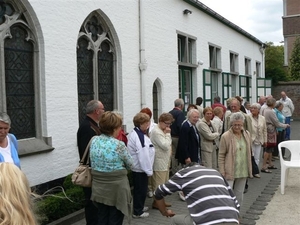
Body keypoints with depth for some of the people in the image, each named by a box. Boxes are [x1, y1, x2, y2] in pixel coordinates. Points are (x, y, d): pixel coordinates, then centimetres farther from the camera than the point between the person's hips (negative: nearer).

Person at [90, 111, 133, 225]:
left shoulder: (94, 141, -2)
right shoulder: (119, 145, -19)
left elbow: (92, 163, 8)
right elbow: (130, 165, -5)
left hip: (98, 188, 6)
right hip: (116, 188, -5)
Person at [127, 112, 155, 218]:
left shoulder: (135, 133, 9)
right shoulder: (139, 136, -25)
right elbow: (143, 155, -27)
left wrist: (148, 169, 19)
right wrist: (149, 170, -19)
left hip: (137, 167, 10)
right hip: (141, 168, -10)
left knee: (139, 189, 22)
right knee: (141, 190, 4)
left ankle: (139, 207, 37)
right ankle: (138, 211, 16)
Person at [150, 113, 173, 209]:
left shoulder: (162, 130, 11)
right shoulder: (156, 132, -20)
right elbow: (165, 146, -24)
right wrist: (168, 134, -17)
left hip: (164, 161, 10)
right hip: (159, 162, -10)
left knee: (164, 183, 19)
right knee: (158, 184, 0)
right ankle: (156, 203, 13)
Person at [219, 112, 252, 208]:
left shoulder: (247, 134, 4)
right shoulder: (225, 136, -12)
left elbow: (249, 152, 14)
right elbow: (221, 156, -9)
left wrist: (249, 169, 12)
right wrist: (222, 173, -12)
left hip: (243, 171, 6)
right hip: (229, 171, -5)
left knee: (239, 194, 17)